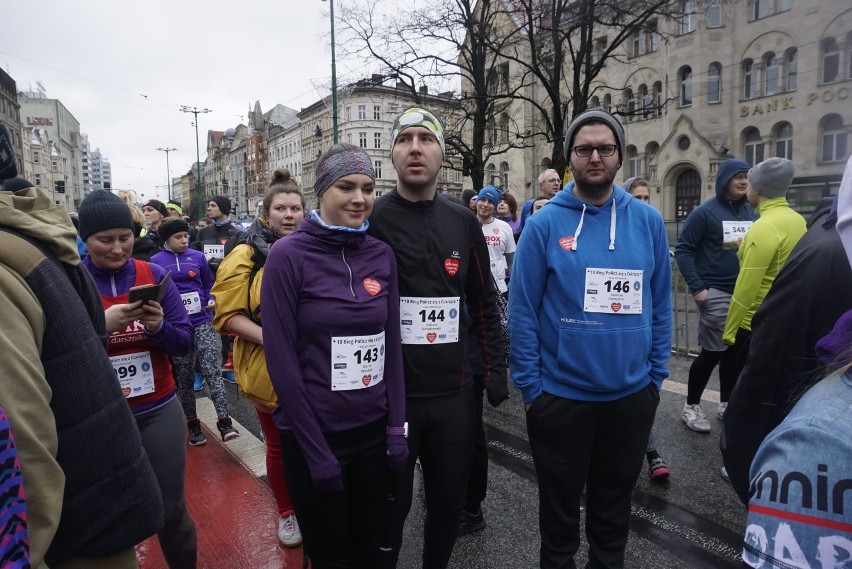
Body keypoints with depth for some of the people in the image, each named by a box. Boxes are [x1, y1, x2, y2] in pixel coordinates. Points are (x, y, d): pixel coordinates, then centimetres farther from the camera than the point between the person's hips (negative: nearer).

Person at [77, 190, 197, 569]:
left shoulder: (155, 276, 0)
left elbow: (185, 343, 0)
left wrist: (159, 327, -20)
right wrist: (102, 325, -24)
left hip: (159, 412, 1)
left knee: (172, 509, 11)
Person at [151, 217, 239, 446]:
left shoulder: (197, 256, 4)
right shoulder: (156, 261, 1)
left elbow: (209, 284, 13)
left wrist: (211, 301, -3)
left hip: (202, 321, 0)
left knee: (211, 370, -10)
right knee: (184, 377, 9)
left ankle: (224, 421, -11)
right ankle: (192, 423, 22)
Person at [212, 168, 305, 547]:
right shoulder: (247, 256, -6)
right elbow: (228, 315, -9)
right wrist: (269, 337, -22)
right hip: (270, 368, -2)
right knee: (279, 444, 15)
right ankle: (286, 513, 37)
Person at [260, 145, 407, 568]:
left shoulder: (382, 255, 0)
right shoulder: (288, 256, -12)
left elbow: (392, 346, 5)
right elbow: (281, 360, -13)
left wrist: (396, 427, 1)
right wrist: (316, 450, -12)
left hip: (375, 432, 4)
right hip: (315, 436, -3)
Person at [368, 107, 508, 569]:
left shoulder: (464, 223, 5)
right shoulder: (370, 221, -7)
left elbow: (484, 302, 10)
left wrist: (495, 369, 6)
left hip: (454, 393, 4)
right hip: (388, 395, -3)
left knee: (449, 503, 19)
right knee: (389, 508, 12)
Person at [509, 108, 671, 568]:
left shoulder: (648, 221, 0)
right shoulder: (544, 224, -9)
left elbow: (661, 305, 5)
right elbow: (522, 310, -9)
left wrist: (655, 375, 2)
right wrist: (530, 387, -10)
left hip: (632, 396, 3)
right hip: (560, 396, -2)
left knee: (614, 509, 23)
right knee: (559, 510, 18)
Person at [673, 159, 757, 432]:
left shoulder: (750, 212, 10)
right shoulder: (705, 212, -8)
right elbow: (683, 250, -10)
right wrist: (697, 287, -16)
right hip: (716, 292, -6)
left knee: (735, 350, 11)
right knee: (713, 351, -3)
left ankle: (726, 404, 25)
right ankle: (691, 406, 11)